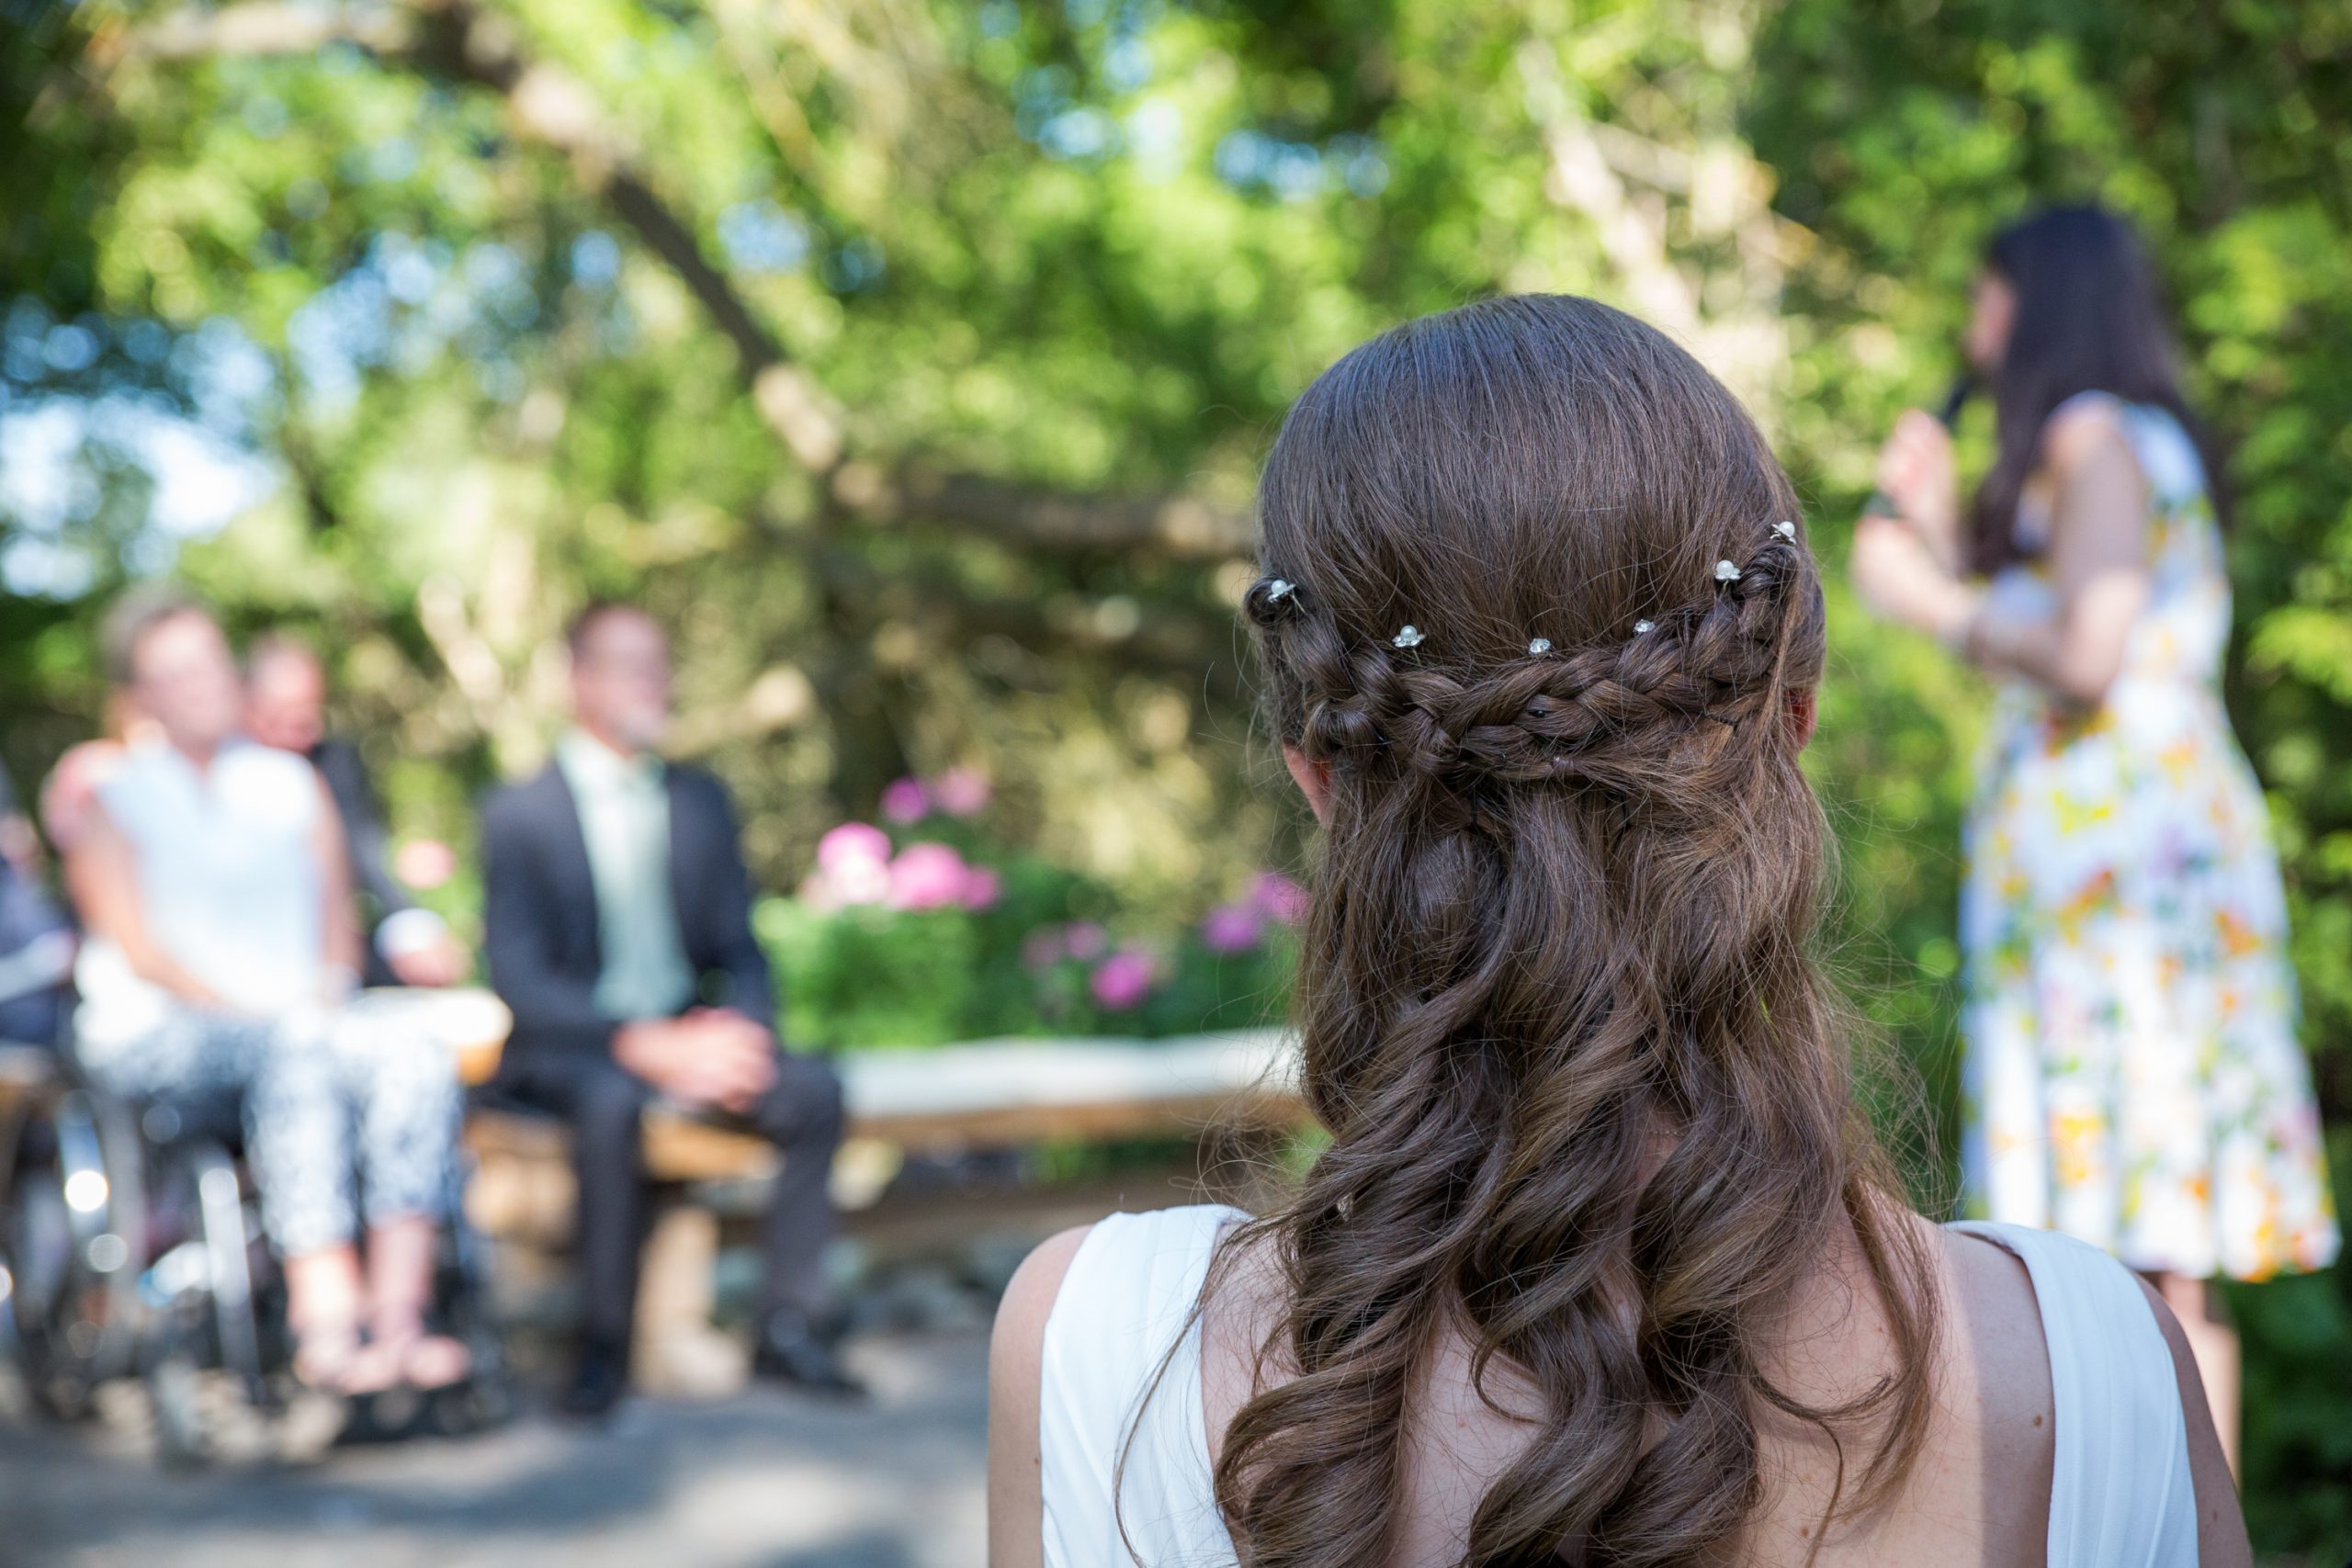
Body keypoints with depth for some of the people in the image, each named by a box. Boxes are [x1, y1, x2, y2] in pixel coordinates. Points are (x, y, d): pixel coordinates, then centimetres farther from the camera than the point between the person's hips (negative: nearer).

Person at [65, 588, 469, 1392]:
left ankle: (397, 1315, -39)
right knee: (297, 1048, -38)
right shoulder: (111, 798, 8)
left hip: (298, 1023, 4)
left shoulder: (292, 785, 20)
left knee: (419, 1063, -29)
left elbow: (337, 916, 16)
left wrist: (329, 994, -5)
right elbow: (139, 949, -4)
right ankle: (327, 1317, -46)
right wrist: (244, 1010, -16)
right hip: (155, 1035, -4)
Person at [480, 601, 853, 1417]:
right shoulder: (519, 814, -3)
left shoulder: (701, 799, 12)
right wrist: (645, 1044, -24)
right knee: (611, 1102, -38)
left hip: (689, 1035, 4)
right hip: (570, 1050, -4)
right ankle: (605, 1341, -23)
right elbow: (520, 984, -11)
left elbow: (740, 950, 12)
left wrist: (739, 1031, -12)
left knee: (814, 1087, -23)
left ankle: (791, 1323, -14)